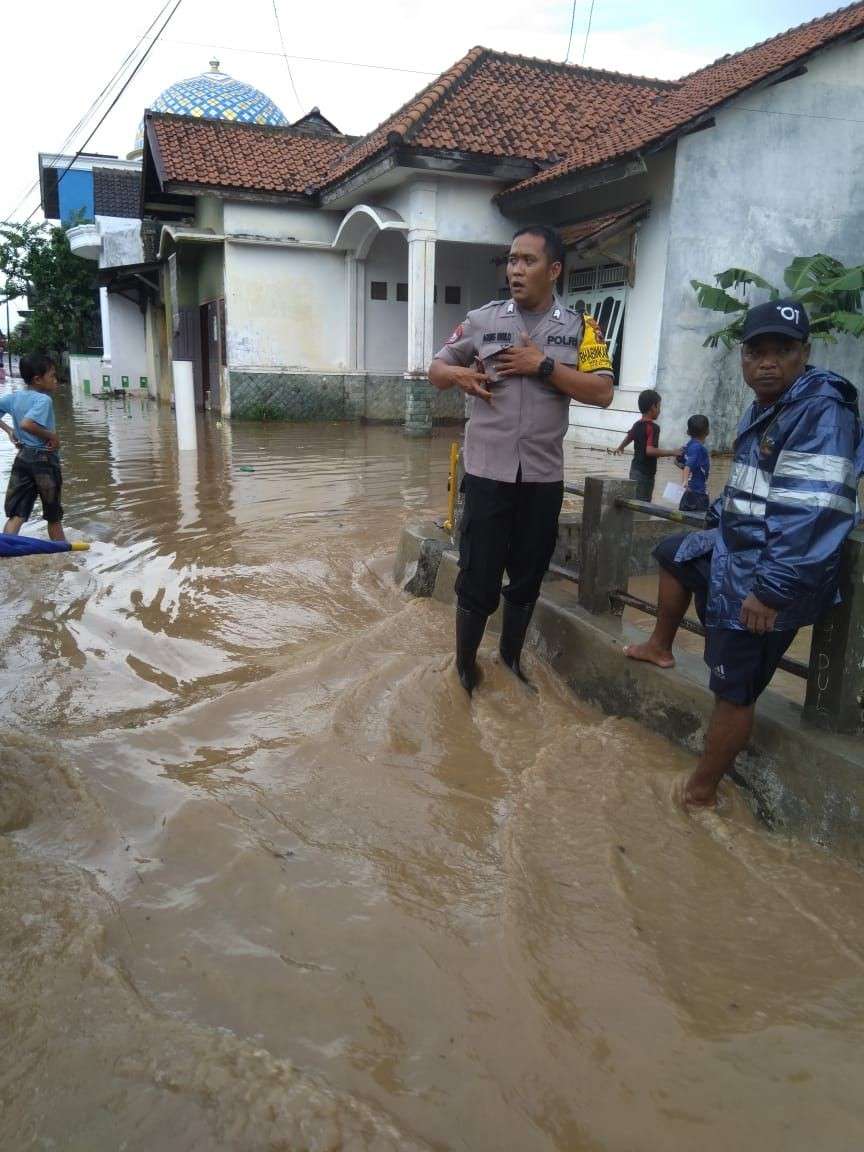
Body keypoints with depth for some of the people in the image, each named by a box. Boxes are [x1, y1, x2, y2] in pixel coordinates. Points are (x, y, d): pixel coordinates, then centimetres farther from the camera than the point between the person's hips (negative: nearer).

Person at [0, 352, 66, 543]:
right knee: (54, 516, 10)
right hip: (44, 458, -6)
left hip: (22, 457, 6)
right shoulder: (43, 400, -17)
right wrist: (51, 436, -19)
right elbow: (26, 424, -31)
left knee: (17, 515, 3)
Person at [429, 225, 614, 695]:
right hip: (487, 472, -1)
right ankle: (464, 667, 23)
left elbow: (602, 393, -6)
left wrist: (544, 366, -14)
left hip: (543, 477, 1)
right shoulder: (482, 319, 3)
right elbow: (436, 368, 11)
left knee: (527, 577, 14)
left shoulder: (579, 328, 3)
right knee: (478, 577, 3)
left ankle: (511, 660, 35)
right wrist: (457, 375, -11)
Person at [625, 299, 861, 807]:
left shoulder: (822, 410, -22)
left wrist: (771, 590, -30)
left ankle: (702, 790, 10)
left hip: (765, 576, -10)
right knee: (672, 554, 31)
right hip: (735, 548, 10)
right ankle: (661, 646, 44)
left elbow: (813, 514, -30)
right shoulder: (768, 406, 10)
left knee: (734, 691, -3)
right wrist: (721, 520, 31)